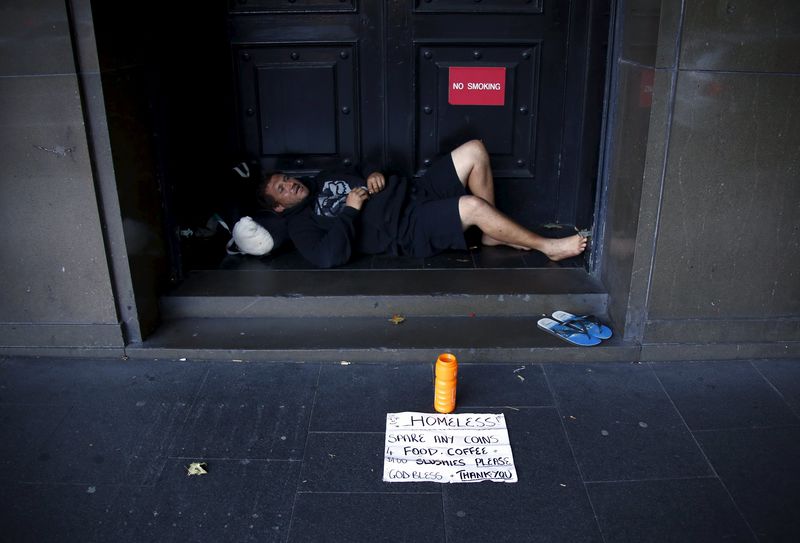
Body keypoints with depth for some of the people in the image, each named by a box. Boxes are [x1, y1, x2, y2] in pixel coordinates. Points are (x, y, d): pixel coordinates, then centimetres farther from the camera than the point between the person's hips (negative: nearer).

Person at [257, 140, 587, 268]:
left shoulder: (322, 181, 22)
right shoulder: (302, 224, -3)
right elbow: (332, 256, -23)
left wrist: (374, 175, 6)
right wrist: (349, 210, -16)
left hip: (414, 195, 9)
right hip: (408, 231, -9)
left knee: (474, 151, -6)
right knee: (472, 205, -33)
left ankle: (493, 234, 3)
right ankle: (546, 246, -13)